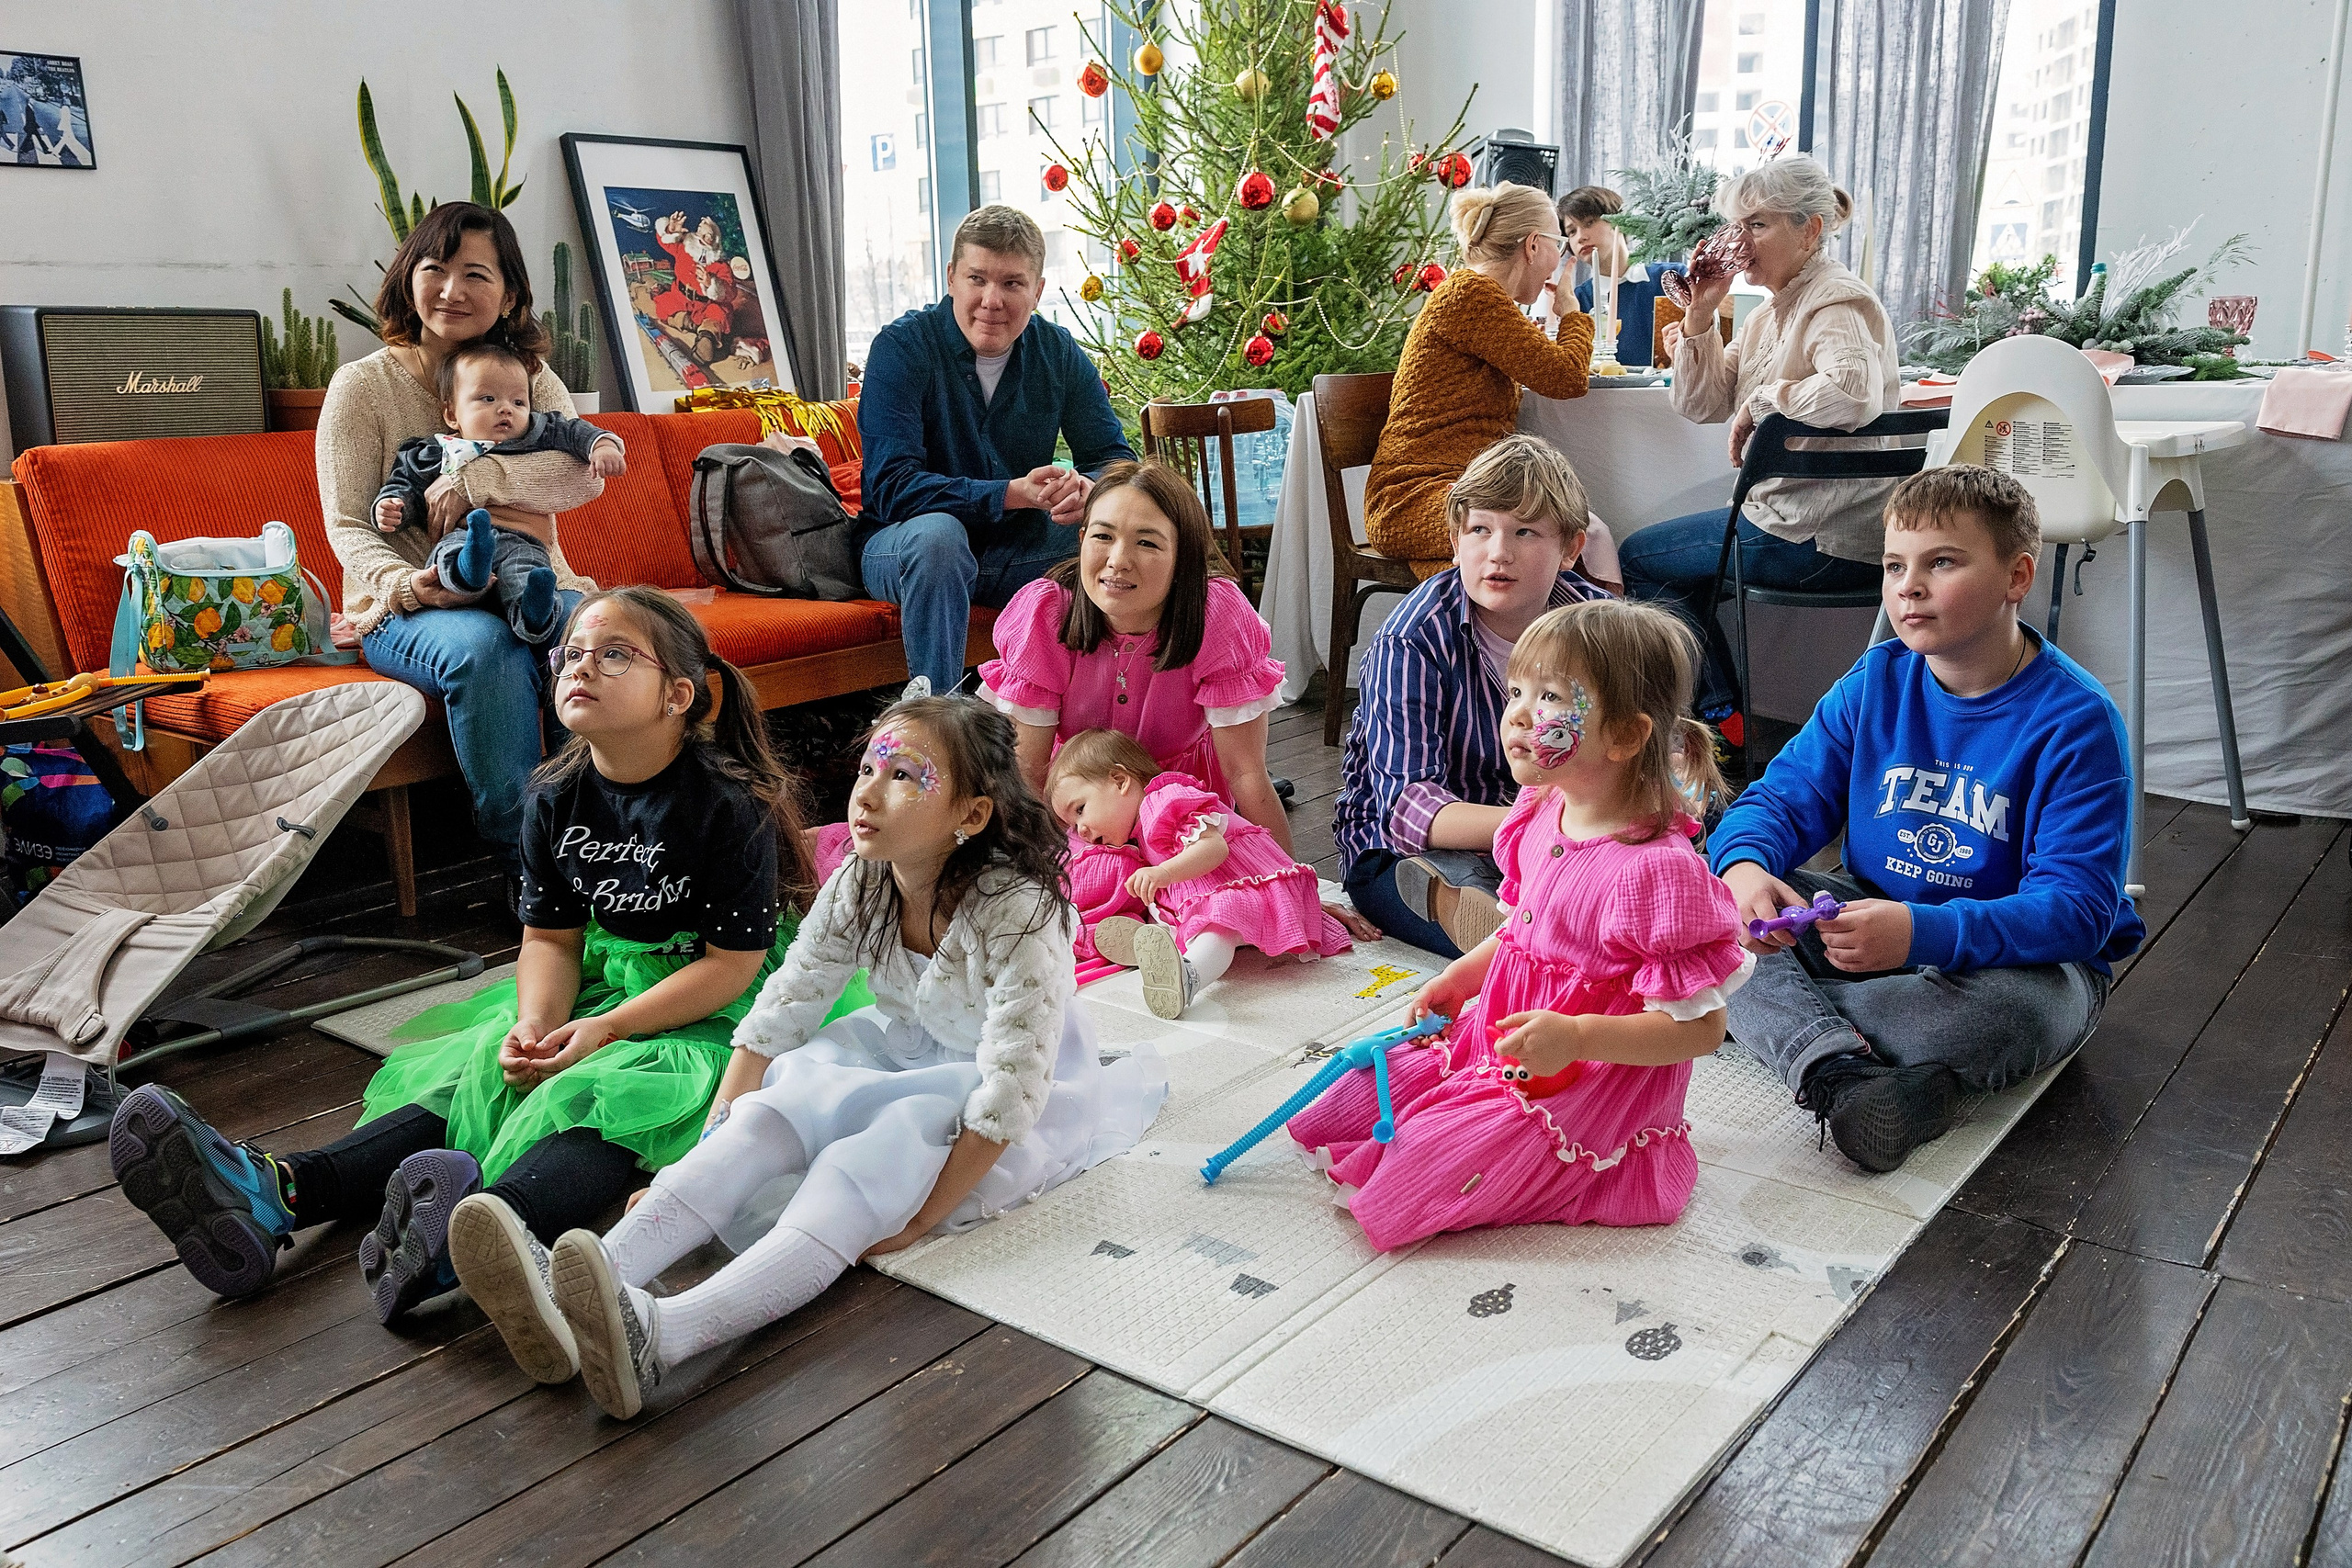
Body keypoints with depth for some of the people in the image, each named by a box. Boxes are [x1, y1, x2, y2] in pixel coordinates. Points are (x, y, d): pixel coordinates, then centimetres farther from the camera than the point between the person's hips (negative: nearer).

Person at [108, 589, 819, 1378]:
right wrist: (536, 1024, -16)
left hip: (712, 1013, -6)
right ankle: (274, 1192, -39)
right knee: (484, 1076, -18)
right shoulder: (556, 800, 2)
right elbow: (550, 936, 5)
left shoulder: (731, 806, -18)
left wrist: (607, 1029, -23)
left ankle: (488, 1224, -66)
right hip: (600, 985, 7)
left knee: (607, 1098, -35)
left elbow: (733, 964, -17)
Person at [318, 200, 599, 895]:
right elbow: (348, 528, -3)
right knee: (484, 646, -37)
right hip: (409, 605, -2)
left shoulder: (533, 379, 11)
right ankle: (522, 857, -30)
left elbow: (583, 470, -8)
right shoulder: (363, 385, 3)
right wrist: (406, 583, -25)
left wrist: (468, 482, -20)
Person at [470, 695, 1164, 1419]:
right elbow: (778, 1014, -9)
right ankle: (602, 1272, -37)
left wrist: (917, 1222, -30)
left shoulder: (1017, 912, -30)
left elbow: (1011, 1091, -31)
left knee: (863, 1166, -32)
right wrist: (707, 1162, -16)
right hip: (902, 1053, 7)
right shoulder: (859, 888, -11)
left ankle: (664, 1334, -50)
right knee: (769, 1113, -21)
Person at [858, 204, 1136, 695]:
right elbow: (891, 487, -22)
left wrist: (1086, 488, -28)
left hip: (1019, 550, 4)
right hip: (903, 543, -3)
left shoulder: (1059, 352, 0)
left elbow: (1115, 459, -1)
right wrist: (1012, 493, -33)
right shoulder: (902, 347, -13)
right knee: (936, 533, -37)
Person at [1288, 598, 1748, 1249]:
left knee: (1393, 1199, -16)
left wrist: (1575, 1037, -31)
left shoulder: (1658, 869, -26)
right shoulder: (1540, 817, 0)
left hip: (1586, 1088, -8)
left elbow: (1700, 1026, -22)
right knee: (1329, 1116, 8)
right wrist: (1461, 976, 7)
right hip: (1492, 1035, 8)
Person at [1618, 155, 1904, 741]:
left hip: (1827, 541, -10)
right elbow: (1699, 405, 11)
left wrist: (1762, 401, -22)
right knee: (1674, 572, 27)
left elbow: (1853, 392, -37)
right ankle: (1722, 718, 29)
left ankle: (1724, 718, 10)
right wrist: (1700, 313, 0)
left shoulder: (1838, 303, -15)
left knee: (1634, 558, 2)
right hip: (1791, 514, 10)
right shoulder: (1770, 314, 15)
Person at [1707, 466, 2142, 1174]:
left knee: (2006, 1012, -41)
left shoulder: (2078, 721, -16)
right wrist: (1744, 866, -27)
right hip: (1874, 921, 5)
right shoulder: (1873, 683, 0)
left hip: (2027, 955, -4)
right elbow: (1786, 797, 0)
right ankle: (1836, 1069, -38)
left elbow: (2076, 909, -23)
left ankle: (1773, 1015, -25)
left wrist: (1923, 933, -40)